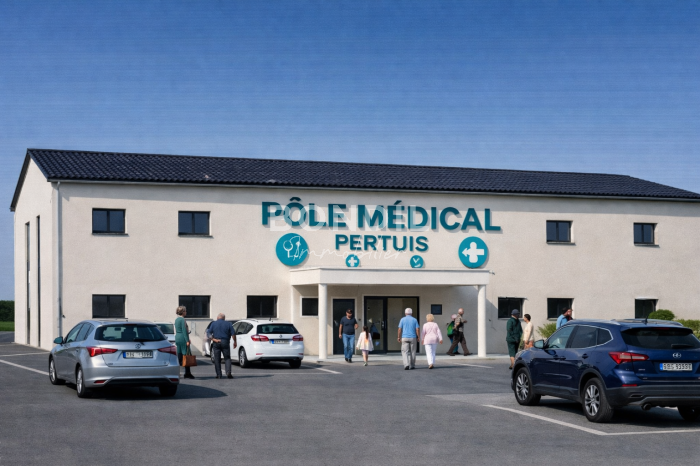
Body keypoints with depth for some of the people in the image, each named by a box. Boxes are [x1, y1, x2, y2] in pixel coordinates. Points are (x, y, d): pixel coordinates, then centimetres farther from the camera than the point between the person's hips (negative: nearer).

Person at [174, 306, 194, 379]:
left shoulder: (176, 320, 14)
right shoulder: (182, 320, -12)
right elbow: (184, 331, -17)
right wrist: (187, 341, -17)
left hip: (177, 338, 9)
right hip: (183, 338, -9)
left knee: (179, 356, 9)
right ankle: (187, 373, -6)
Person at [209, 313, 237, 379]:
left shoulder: (213, 324, 6)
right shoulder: (228, 324, 4)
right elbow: (233, 334, -1)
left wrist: (213, 339, -8)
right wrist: (235, 342, 8)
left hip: (216, 343, 0)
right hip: (225, 343, 0)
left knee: (217, 359, 5)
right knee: (227, 358, 7)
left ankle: (218, 374, 3)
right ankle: (228, 372, -10)